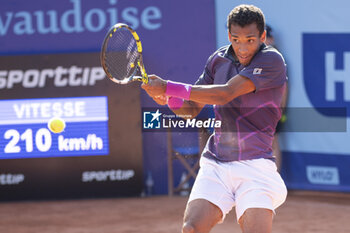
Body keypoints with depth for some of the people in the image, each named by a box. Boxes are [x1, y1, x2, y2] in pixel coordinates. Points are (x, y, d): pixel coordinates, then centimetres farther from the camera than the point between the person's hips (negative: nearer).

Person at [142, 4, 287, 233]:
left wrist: (169, 87, -19)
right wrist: (168, 98, -6)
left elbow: (225, 94, -19)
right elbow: (192, 108, 18)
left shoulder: (272, 60, -9)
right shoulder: (218, 60, 10)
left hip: (254, 165, -4)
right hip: (215, 165, 4)